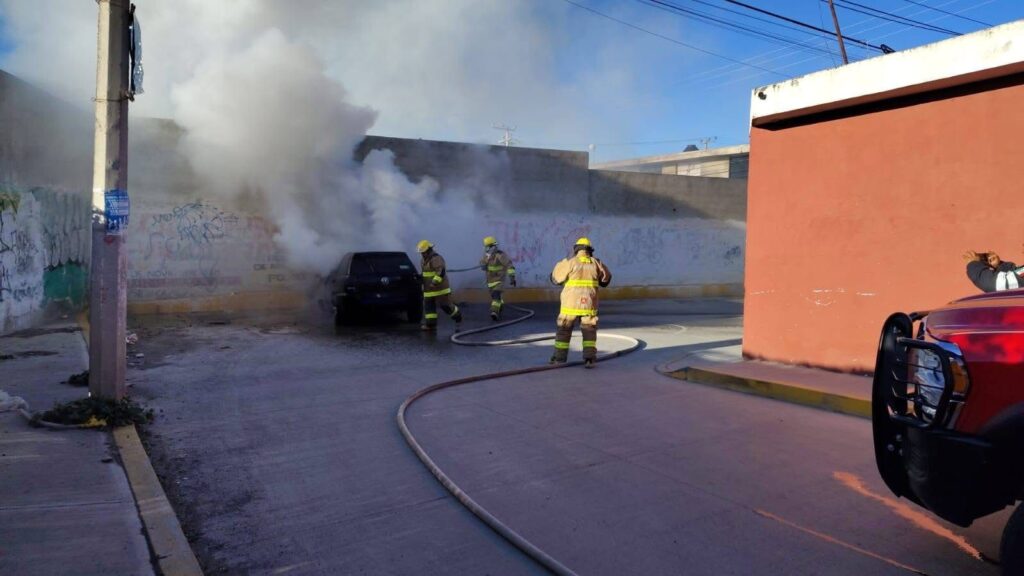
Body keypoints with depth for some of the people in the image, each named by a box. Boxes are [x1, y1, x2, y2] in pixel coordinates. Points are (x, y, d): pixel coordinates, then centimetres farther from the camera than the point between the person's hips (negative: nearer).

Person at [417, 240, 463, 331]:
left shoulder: (436, 258, -18)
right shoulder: (425, 259, 12)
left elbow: (441, 272, -30)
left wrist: (435, 282, -39)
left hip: (440, 288, -9)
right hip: (429, 289, 9)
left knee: (446, 305, -3)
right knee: (428, 306, 2)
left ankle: (458, 318, 16)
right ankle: (431, 324, 3)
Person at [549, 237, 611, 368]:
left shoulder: (570, 262, -6)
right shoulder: (595, 263, 3)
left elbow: (556, 277, 2)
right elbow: (606, 278, 19)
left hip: (570, 303, -2)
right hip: (589, 304, 2)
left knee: (564, 330, 11)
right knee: (589, 331, 11)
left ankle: (559, 358, 15)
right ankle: (589, 358, -1)